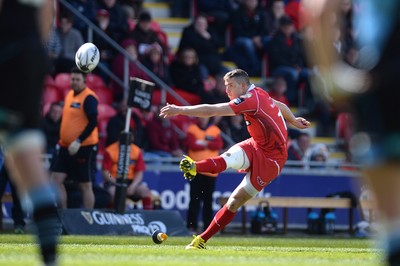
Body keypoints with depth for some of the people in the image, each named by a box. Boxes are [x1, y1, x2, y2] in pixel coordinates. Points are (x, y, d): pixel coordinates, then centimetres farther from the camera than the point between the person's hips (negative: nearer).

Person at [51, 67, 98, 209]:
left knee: (85, 185, -1)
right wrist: (62, 141, 18)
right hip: (66, 146, 8)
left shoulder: (89, 98, -13)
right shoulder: (70, 94, 12)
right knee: (56, 179, 1)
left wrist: (78, 141, -25)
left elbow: (93, 122, -19)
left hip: (84, 147, -8)